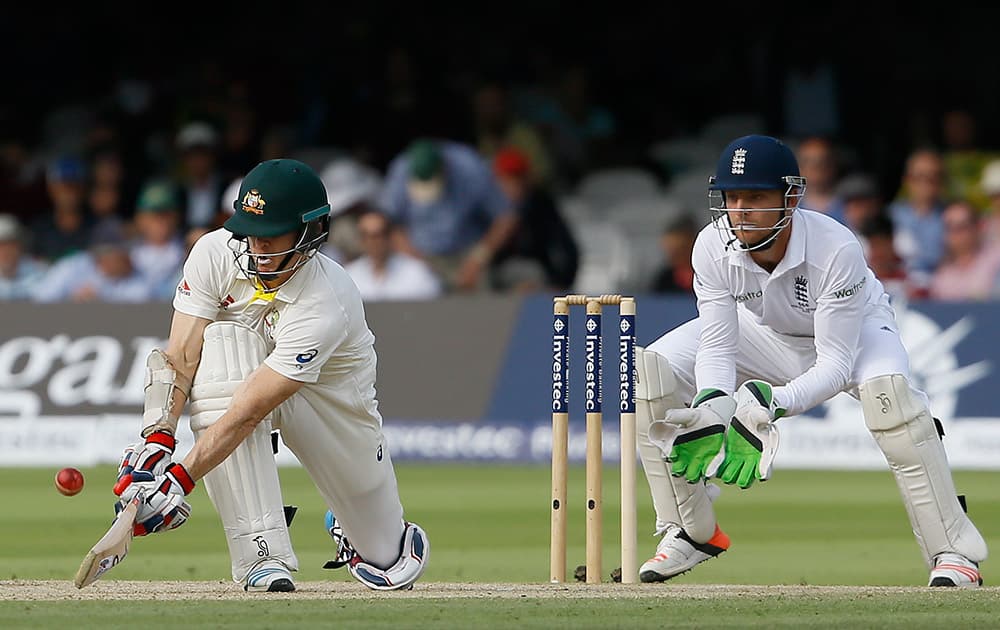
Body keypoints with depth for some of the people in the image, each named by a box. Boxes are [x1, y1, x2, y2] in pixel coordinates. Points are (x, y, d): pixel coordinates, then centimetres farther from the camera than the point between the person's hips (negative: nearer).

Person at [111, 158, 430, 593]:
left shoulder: (326, 307, -37)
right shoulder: (215, 253, -26)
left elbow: (248, 412, -42)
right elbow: (179, 358, -25)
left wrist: (180, 480, -49)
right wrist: (158, 439, -41)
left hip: (332, 391, -3)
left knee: (386, 566, -2)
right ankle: (264, 554, -35)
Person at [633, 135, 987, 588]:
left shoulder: (837, 249, -38)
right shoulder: (713, 247, -27)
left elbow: (836, 364, -36)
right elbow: (717, 347, -24)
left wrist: (775, 402, -53)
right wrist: (714, 402, -46)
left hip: (854, 329, -4)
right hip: (767, 333, 4)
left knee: (887, 388, -39)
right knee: (651, 372, -16)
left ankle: (953, 551, -30)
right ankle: (693, 532, 0)